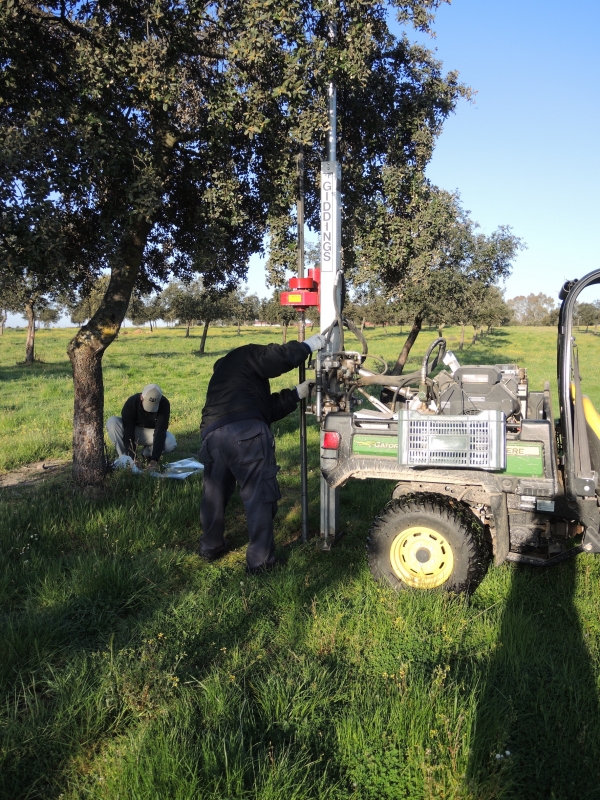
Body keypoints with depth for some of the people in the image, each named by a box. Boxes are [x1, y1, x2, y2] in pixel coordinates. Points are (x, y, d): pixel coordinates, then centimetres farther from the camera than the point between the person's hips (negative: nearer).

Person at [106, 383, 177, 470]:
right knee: (112, 422, -31)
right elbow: (128, 431, -30)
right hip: (133, 430, 0)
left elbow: (160, 431, -31)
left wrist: (154, 460, -39)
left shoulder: (164, 404, -28)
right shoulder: (131, 402, -29)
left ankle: (147, 452, 1)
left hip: (151, 432, 0)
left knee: (171, 442, -32)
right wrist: (132, 459, -37)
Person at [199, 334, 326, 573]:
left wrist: (297, 393, 31)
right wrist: (310, 344, 12)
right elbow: (281, 357, -4)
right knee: (259, 495, 2)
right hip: (246, 432, -8)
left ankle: (210, 547, 40)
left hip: (213, 434, 8)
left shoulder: (224, 370, 38)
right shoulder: (247, 356, 17)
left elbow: (267, 407, 31)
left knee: (215, 492, 24)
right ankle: (260, 560, 8)